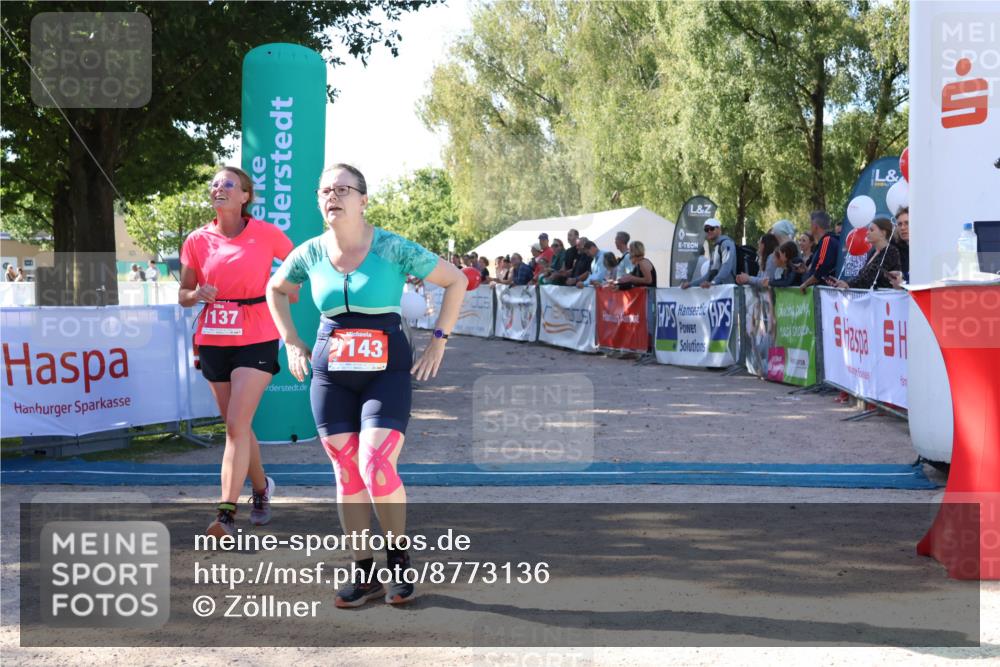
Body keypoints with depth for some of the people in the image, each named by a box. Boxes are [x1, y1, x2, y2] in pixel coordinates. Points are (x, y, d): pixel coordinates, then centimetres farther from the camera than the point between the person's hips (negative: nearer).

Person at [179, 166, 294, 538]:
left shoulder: (266, 234, -5)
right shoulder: (197, 241, 3)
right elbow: (183, 295, 8)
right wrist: (197, 294, -12)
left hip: (256, 340, -4)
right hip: (214, 339, 4)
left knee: (236, 424, -15)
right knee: (236, 425, 13)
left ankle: (227, 513, -17)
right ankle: (262, 488, 37)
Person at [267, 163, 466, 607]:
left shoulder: (394, 249, -9)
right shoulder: (310, 254, 1)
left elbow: (456, 280, 1)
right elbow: (276, 291, 22)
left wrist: (438, 341, -1)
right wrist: (292, 344, 13)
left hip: (387, 371, -3)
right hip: (331, 374, 3)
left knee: (376, 466, -18)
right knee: (347, 474, 4)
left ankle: (399, 556, 6)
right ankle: (364, 574, 16)